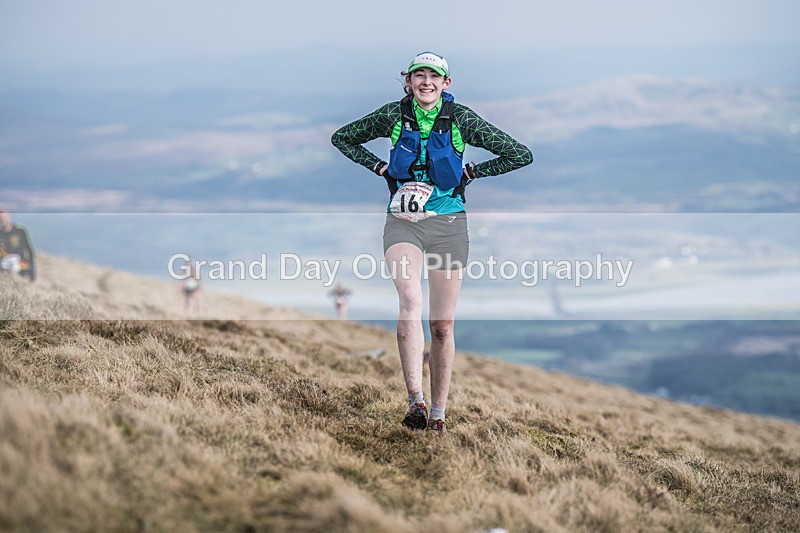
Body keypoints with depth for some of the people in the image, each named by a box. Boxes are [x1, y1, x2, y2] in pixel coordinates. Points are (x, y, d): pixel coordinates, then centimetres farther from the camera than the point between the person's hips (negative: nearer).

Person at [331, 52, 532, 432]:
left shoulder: (460, 119, -2)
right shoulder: (393, 115, 1)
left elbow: (520, 155, 3)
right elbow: (342, 138, 16)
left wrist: (471, 173, 1)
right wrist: (379, 167, 5)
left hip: (448, 225, 1)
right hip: (403, 223, 0)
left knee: (442, 325, 4)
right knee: (411, 303, -25)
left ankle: (438, 412, 15)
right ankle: (415, 401, -28)